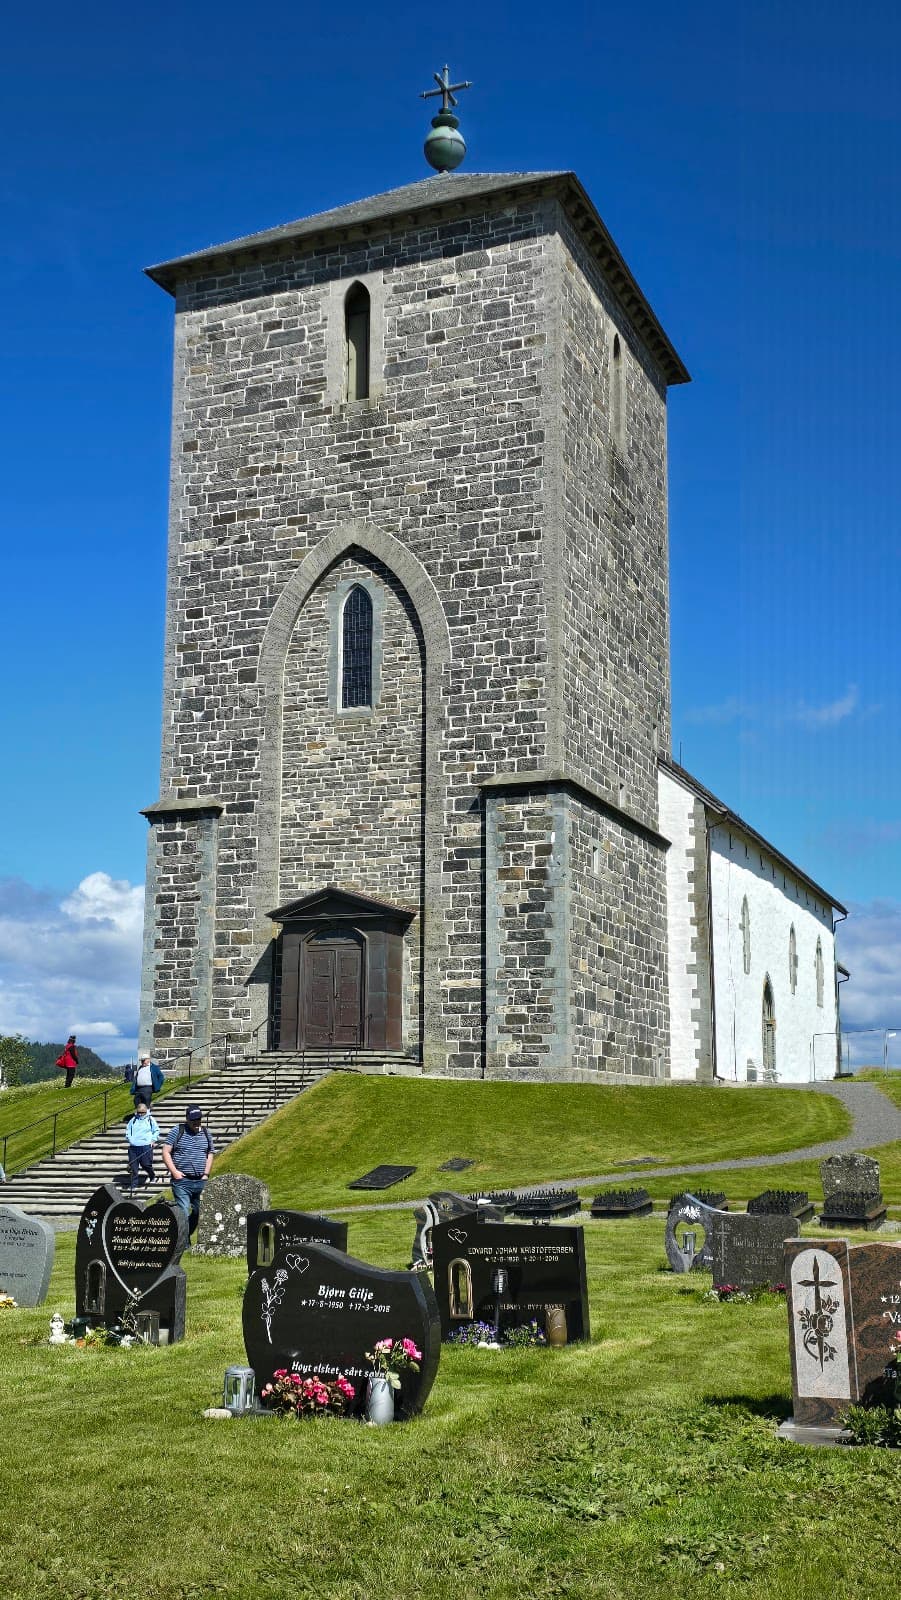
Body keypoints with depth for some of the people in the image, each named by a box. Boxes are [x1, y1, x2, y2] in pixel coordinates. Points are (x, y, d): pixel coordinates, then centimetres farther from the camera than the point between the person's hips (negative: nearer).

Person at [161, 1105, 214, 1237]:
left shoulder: (205, 1133, 11)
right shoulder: (177, 1131, -1)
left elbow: (210, 1154, 19)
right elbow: (166, 1152, -3)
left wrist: (206, 1174, 7)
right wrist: (174, 1171, -11)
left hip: (201, 1182, 5)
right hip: (182, 1180, -5)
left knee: (198, 1212, 11)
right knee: (183, 1213, -10)